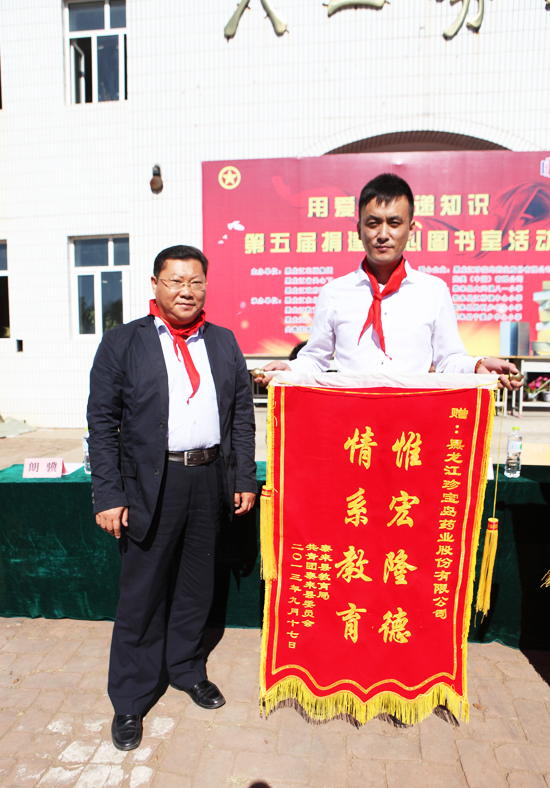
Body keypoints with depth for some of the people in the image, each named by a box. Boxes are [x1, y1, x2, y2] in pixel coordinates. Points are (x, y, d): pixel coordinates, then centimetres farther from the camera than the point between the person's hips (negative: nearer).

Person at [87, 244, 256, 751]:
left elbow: (242, 413, 9)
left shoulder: (224, 343, 8)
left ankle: (187, 669, 43)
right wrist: (108, 495, -11)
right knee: (142, 594, 9)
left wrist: (245, 478, 4)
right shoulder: (122, 343, -2)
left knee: (197, 585, 19)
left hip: (209, 480, 4)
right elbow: (103, 422, -5)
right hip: (150, 484, -3)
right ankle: (131, 699, 31)